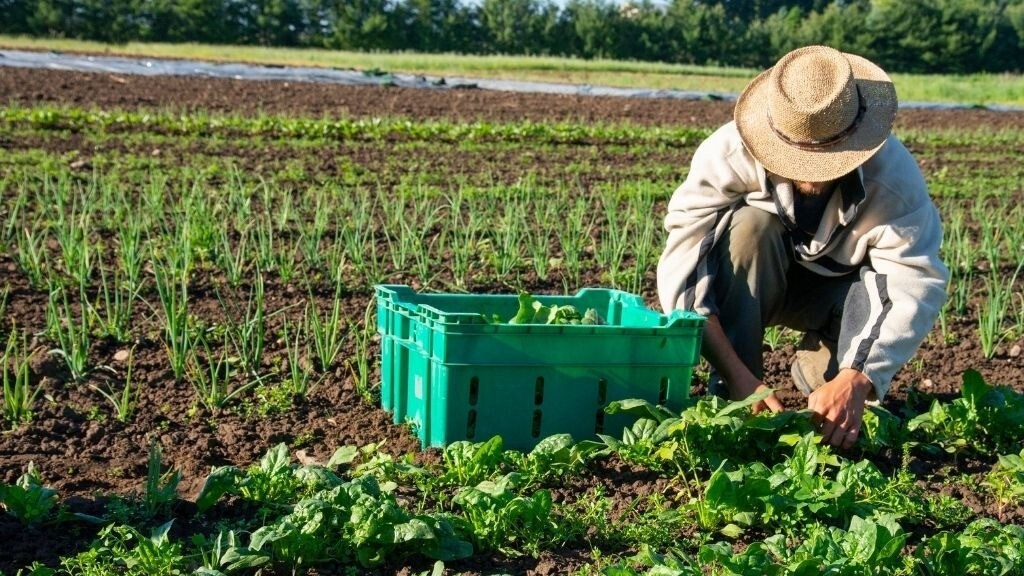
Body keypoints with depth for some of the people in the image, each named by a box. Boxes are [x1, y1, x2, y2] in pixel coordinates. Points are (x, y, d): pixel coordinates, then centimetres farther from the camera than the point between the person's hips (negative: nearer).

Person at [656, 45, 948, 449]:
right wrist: (736, 374, -45)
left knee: (890, 286, -32)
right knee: (750, 226, -33)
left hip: (836, 288, 1)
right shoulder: (729, 154, -33)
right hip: (747, 285, -1)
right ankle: (730, 393, -23)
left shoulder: (894, 174, -29)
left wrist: (855, 381, -49)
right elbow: (682, 267, -37)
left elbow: (918, 283, -35)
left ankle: (821, 371, -2)